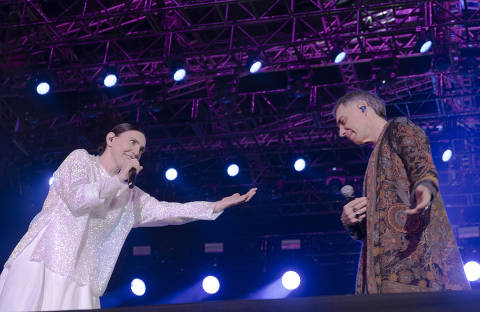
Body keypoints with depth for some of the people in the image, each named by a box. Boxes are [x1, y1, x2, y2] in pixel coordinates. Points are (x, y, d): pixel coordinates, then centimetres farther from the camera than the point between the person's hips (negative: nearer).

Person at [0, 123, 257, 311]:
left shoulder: (130, 195, 16)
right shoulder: (80, 158, 5)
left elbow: (166, 210, 8)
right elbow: (77, 199, -12)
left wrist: (217, 206, 2)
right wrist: (119, 179, -5)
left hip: (80, 276, 5)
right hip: (44, 261, -5)